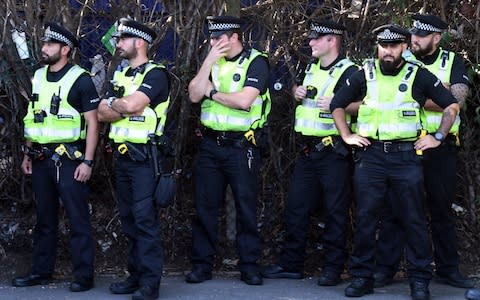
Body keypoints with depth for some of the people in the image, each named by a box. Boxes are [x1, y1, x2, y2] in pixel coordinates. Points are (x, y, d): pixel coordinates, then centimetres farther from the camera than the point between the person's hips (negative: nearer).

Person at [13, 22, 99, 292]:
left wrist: (87, 162, -14)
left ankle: (84, 276, 1)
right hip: (41, 158, 7)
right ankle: (41, 272, 20)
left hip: (69, 159, -7)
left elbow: (92, 122, -9)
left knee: (78, 219, -3)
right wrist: (28, 154, 15)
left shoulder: (80, 80, -8)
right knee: (45, 219, 13)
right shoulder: (39, 77, 11)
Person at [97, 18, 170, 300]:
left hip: (144, 156, -8)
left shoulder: (155, 74, -10)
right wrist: (125, 109, -11)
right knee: (129, 218, 11)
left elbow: (131, 104, -24)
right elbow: (102, 113, 6)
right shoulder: (121, 74, 15)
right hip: (122, 155, 8)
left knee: (145, 219, -9)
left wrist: (113, 103, -4)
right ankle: (136, 275, 18)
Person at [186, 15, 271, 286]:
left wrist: (212, 92, -7)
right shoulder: (212, 63, 9)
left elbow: (244, 100, -21)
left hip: (242, 146, -5)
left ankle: (249, 265, 12)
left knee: (247, 207, 3)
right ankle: (202, 264, 15)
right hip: (210, 145, 5)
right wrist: (209, 61, -10)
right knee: (205, 207, 7)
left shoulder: (256, 62, -8)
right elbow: (195, 95, -3)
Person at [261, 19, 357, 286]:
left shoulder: (349, 72, -9)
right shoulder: (310, 68, 15)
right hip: (308, 151, 8)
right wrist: (297, 91, 11)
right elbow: (298, 87, 33)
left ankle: (333, 268, 6)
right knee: (295, 207, 9)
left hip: (334, 152, -8)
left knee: (335, 211, -1)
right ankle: (291, 264, 17)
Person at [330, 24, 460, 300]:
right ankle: (362, 277, 11)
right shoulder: (364, 75, 8)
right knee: (365, 218, 2)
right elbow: (337, 105, 18)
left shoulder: (419, 76, 3)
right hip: (370, 156, 2)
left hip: (406, 156, -2)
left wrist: (438, 137, 2)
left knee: (414, 220, 0)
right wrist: (347, 136, 8)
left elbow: (452, 106, 8)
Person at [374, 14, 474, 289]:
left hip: (441, 147, 0)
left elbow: (457, 99, -12)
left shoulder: (453, 62, 4)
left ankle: (448, 269, 18)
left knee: (443, 210, 9)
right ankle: (385, 268, 5)